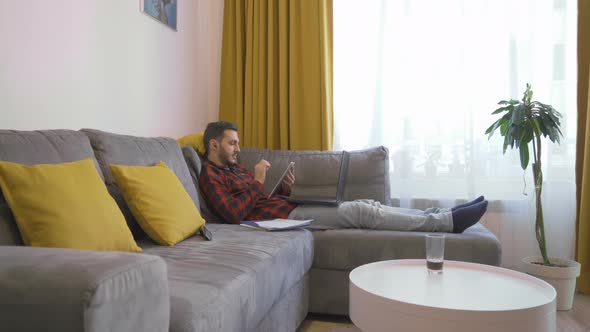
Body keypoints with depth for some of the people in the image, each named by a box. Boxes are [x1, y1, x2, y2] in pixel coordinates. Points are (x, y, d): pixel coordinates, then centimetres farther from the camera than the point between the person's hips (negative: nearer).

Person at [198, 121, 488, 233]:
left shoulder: (236, 167, 23)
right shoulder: (209, 174, -5)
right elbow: (234, 214, -20)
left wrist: (285, 187, 1)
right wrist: (259, 181, -15)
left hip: (291, 208, 9)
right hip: (283, 217, -9)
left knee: (364, 204, -1)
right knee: (359, 211, -17)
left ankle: (442, 215, -1)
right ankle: (449, 221, -13)